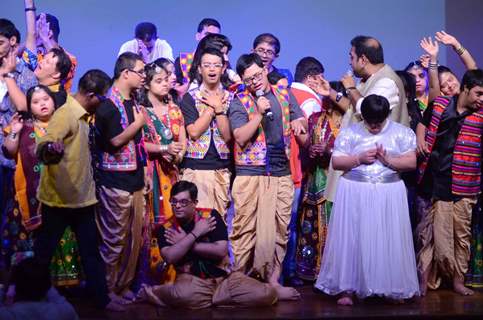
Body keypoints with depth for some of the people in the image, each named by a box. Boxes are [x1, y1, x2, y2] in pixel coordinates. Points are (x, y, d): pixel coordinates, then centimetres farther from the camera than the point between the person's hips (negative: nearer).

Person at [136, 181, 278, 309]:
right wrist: (196, 233, -18)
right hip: (191, 279, -3)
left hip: (224, 277, 3)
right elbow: (170, 257, -20)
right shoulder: (166, 228, -2)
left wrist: (184, 242, -13)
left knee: (267, 294, -19)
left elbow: (221, 250, -14)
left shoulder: (210, 216, -3)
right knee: (182, 295, -42)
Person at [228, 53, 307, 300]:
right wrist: (259, 113, -16)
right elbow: (240, 138, -8)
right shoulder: (239, 102, 1)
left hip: (281, 175, 4)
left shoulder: (284, 95, 12)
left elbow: (302, 122, 16)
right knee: (245, 229, -2)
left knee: (278, 230, 3)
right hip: (250, 175, -3)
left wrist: (299, 123, -7)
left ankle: (272, 281, 8)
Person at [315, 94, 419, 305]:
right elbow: (336, 162, -1)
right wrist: (359, 158, -14)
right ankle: (347, 288, 5)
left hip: (389, 194, 0)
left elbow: (411, 162, -3)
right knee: (352, 239, 0)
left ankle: (392, 288, 13)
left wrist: (388, 160, -17)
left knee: (388, 240, 2)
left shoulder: (401, 133, 2)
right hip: (354, 193, 0)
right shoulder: (350, 133, 3)